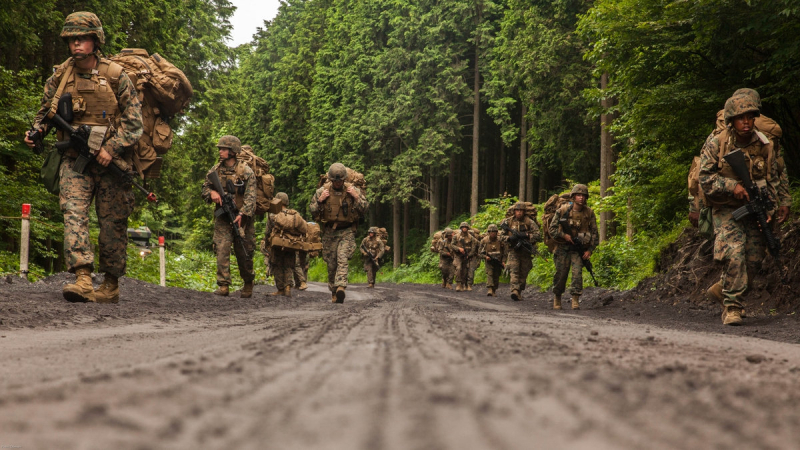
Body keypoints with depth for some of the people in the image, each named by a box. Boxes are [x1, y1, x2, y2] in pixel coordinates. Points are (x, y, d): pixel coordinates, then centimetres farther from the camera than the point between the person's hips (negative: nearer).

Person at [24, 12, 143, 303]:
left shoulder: (115, 76, -3)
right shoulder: (60, 77, 6)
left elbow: (134, 120, -4)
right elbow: (45, 111, 20)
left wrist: (111, 148, -14)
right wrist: (35, 131, 0)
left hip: (110, 159, -2)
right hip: (74, 158, 2)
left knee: (112, 222, 3)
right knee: (74, 212, -17)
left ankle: (111, 285, 16)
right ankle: (83, 280, -26)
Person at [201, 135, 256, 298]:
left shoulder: (246, 171, -7)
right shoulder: (215, 170, 7)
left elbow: (250, 196, -13)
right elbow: (204, 188, 16)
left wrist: (242, 214, -25)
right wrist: (211, 193, -9)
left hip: (241, 218, -3)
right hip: (222, 218, 3)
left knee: (244, 254, 7)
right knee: (222, 250, -11)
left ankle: (248, 285, 26)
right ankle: (223, 286, -12)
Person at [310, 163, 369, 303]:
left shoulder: (353, 190, -2)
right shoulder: (322, 191, -1)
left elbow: (365, 208, 1)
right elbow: (312, 210, 5)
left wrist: (356, 197, -14)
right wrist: (320, 200, -12)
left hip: (347, 232, -2)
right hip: (329, 232, 2)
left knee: (342, 259, -21)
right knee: (331, 264, 5)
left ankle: (340, 288, -33)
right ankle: (333, 292, 18)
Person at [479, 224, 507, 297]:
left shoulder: (500, 241, -3)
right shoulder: (484, 241, -4)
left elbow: (505, 252, 6)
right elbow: (479, 253, 2)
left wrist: (503, 261, -5)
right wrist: (485, 257, -16)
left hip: (498, 262, 2)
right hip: (489, 261, -2)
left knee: (496, 276, 5)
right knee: (489, 274, -20)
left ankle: (494, 291, 20)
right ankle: (489, 289, -29)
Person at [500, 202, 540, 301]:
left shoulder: (529, 222, -2)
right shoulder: (508, 221, 3)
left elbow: (538, 235, -8)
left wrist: (527, 236, -23)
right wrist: (508, 238, -15)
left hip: (525, 251, 1)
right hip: (513, 250, -1)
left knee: (523, 274, 7)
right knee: (514, 270, -18)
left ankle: (519, 292, 20)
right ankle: (515, 291, -31)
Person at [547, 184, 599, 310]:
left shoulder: (589, 213, -2)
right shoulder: (563, 210, -6)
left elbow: (594, 233, 4)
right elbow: (552, 228, -1)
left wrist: (590, 250, -4)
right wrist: (564, 235, -16)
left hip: (579, 249, 0)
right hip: (562, 248, 0)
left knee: (577, 272, -15)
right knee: (561, 274, 3)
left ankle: (576, 300, -12)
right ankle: (557, 298, 22)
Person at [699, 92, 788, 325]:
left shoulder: (765, 146, -1)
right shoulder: (716, 145, -10)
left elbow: (773, 181, 5)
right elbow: (705, 178, -9)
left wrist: (774, 206, -9)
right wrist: (732, 186, -21)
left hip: (754, 210, 4)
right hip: (726, 210, -4)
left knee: (754, 259, 5)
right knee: (734, 255, -20)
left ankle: (723, 287, 30)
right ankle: (731, 307, -13)